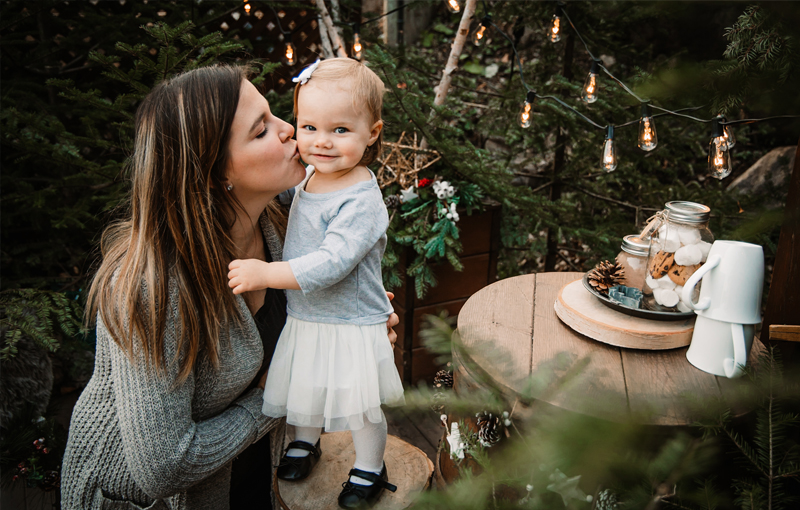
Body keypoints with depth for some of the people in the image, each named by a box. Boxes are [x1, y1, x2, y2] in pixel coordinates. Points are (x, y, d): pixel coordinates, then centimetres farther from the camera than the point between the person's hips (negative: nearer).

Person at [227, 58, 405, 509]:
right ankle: (306, 441, 53)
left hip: (351, 326, -7)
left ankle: (370, 468, 38)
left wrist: (266, 273, -34)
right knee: (306, 393, 26)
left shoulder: (361, 200, -27)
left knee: (362, 408, 13)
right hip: (304, 319, 7)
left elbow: (331, 263, -34)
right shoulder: (309, 175, -1)